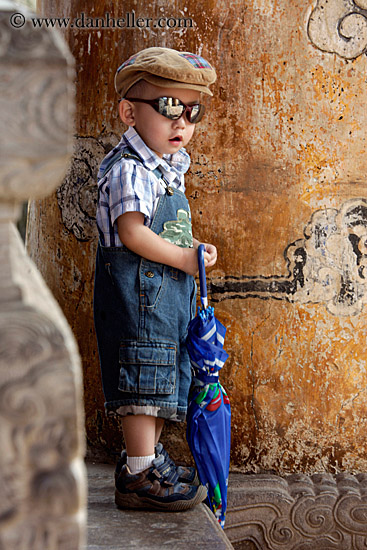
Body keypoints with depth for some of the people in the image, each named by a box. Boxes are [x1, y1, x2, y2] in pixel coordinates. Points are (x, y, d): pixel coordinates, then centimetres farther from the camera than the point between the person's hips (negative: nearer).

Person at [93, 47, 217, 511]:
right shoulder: (129, 169, -14)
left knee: (162, 380, 17)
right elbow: (132, 234, -23)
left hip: (169, 290, 10)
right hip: (137, 286, -10)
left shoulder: (168, 168, 17)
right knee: (142, 380, -8)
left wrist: (192, 248, 6)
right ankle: (139, 476, -1)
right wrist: (184, 257, -16)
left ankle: (147, 455, 30)